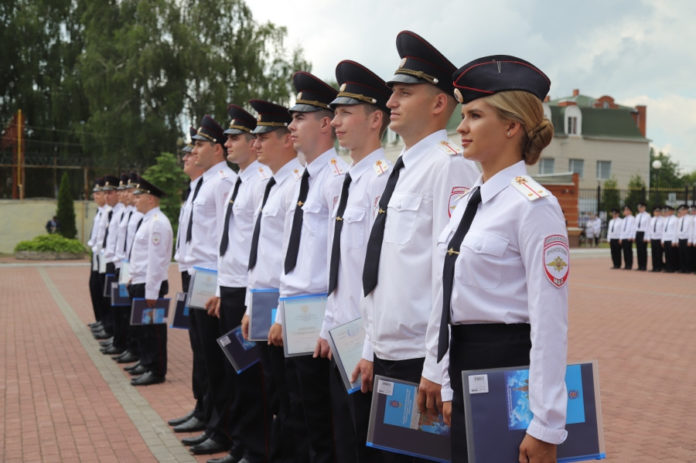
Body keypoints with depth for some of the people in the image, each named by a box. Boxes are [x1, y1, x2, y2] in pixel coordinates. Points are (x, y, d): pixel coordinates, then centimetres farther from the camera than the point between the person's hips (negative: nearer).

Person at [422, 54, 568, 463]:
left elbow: (550, 321, -18)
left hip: (508, 368, -8)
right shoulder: (468, 203, 10)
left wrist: (545, 429, -18)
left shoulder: (533, 206, -14)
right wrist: (448, 387, 13)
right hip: (464, 367, 8)